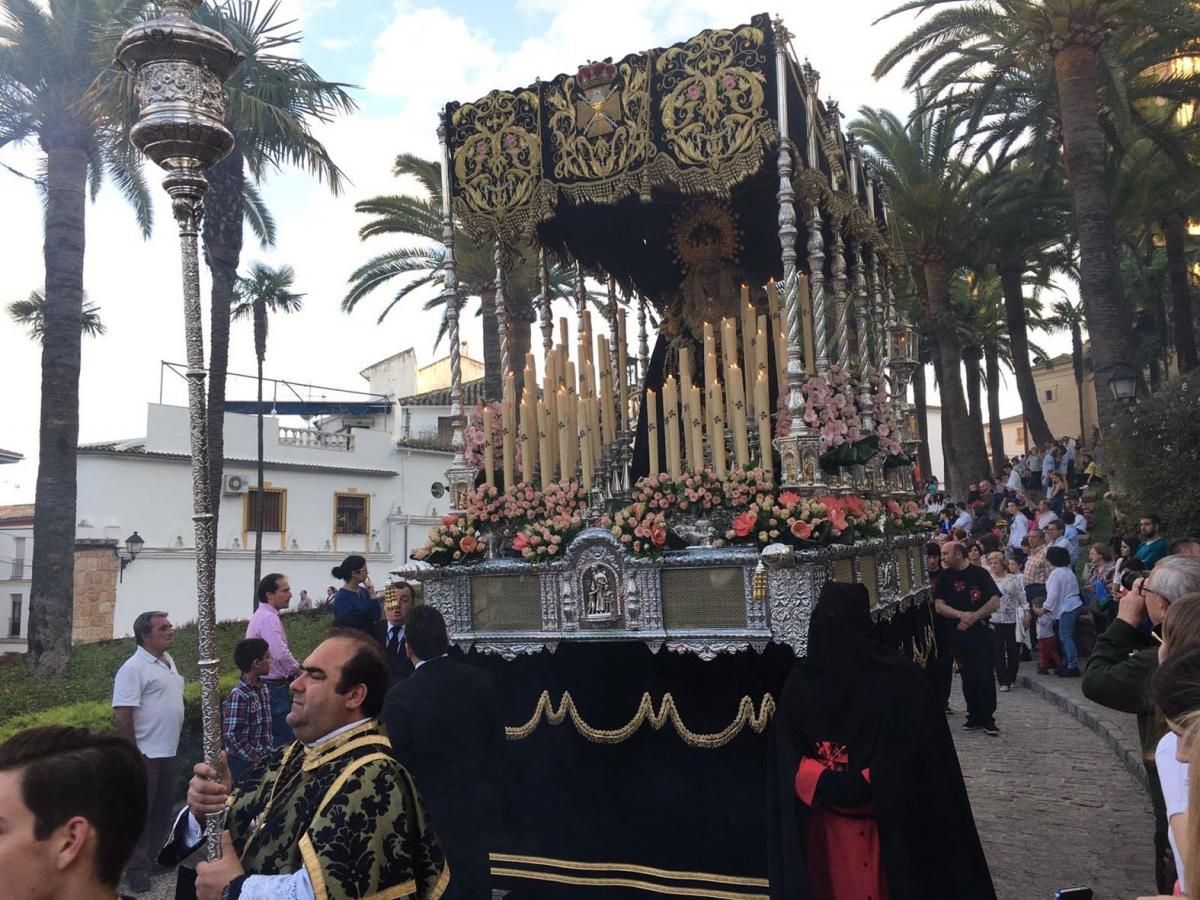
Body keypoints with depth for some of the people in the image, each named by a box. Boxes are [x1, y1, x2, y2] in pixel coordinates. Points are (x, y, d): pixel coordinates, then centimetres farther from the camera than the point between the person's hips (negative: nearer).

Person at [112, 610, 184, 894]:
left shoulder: (168, 661, 10)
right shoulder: (133, 668, -17)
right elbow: (123, 715, -20)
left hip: (167, 752, 8)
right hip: (145, 754, -8)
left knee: (163, 809, 17)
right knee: (140, 813, 3)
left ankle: (154, 858, 30)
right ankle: (137, 868, 14)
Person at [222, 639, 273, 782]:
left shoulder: (263, 688, 5)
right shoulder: (239, 695, -20)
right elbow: (231, 735, -22)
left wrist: (268, 754, 7)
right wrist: (255, 759, -18)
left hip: (264, 759, 7)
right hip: (244, 762, -7)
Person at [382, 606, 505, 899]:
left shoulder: (401, 697, -22)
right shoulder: (481, 681, -9)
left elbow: (396, 763, -14)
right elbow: (496, 743, 1)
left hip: (433, 815, -4)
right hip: (478, 807, 4)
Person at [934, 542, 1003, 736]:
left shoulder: (980, 574, -1)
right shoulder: (945, 577, 6)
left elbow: (995, 602, -5)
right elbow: (939, 606, 0)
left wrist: (973, 617, -14)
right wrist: (961, 615, -16)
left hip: (981, 632, -3)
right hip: (959, 634, 3)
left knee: (985, 675, -6)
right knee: (968, 677, 7)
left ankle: (988, 719, 1)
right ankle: (974, 716, 17)